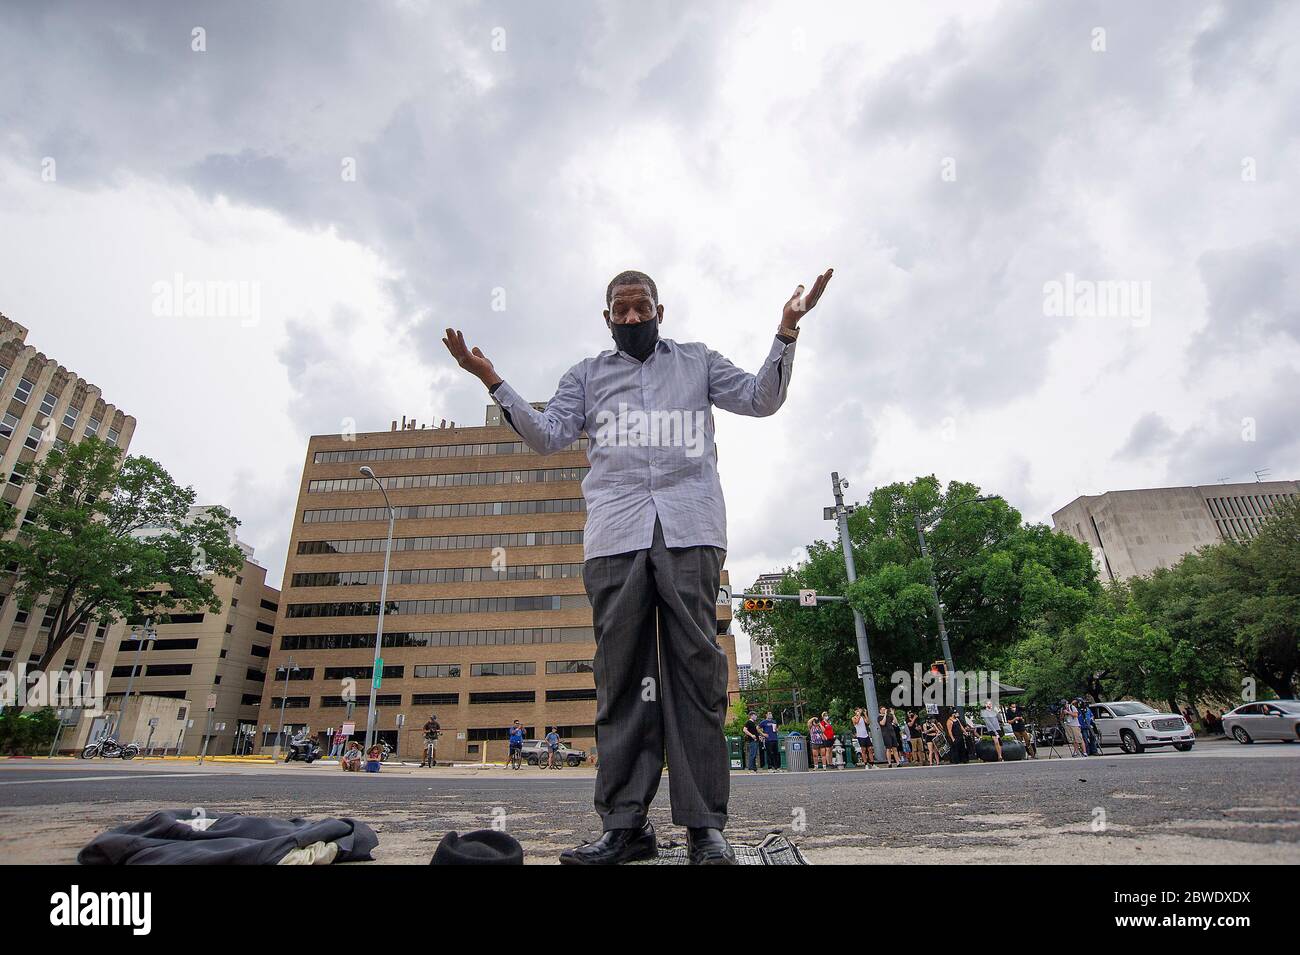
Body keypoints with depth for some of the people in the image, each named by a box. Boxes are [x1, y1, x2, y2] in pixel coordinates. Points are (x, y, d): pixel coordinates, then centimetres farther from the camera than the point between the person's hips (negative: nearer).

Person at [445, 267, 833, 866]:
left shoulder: (697, 361, 24)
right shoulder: (587, 374, 25)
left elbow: (762, 398, 16)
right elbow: (548, 435, 14)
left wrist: (786, 330, 4)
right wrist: (492, 379, 6)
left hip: (690, 529, -1)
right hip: (614, 535, 1)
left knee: (696, 668, -6)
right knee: (620, 675, -2)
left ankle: (704, 825, 0)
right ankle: (625, 824, 4)